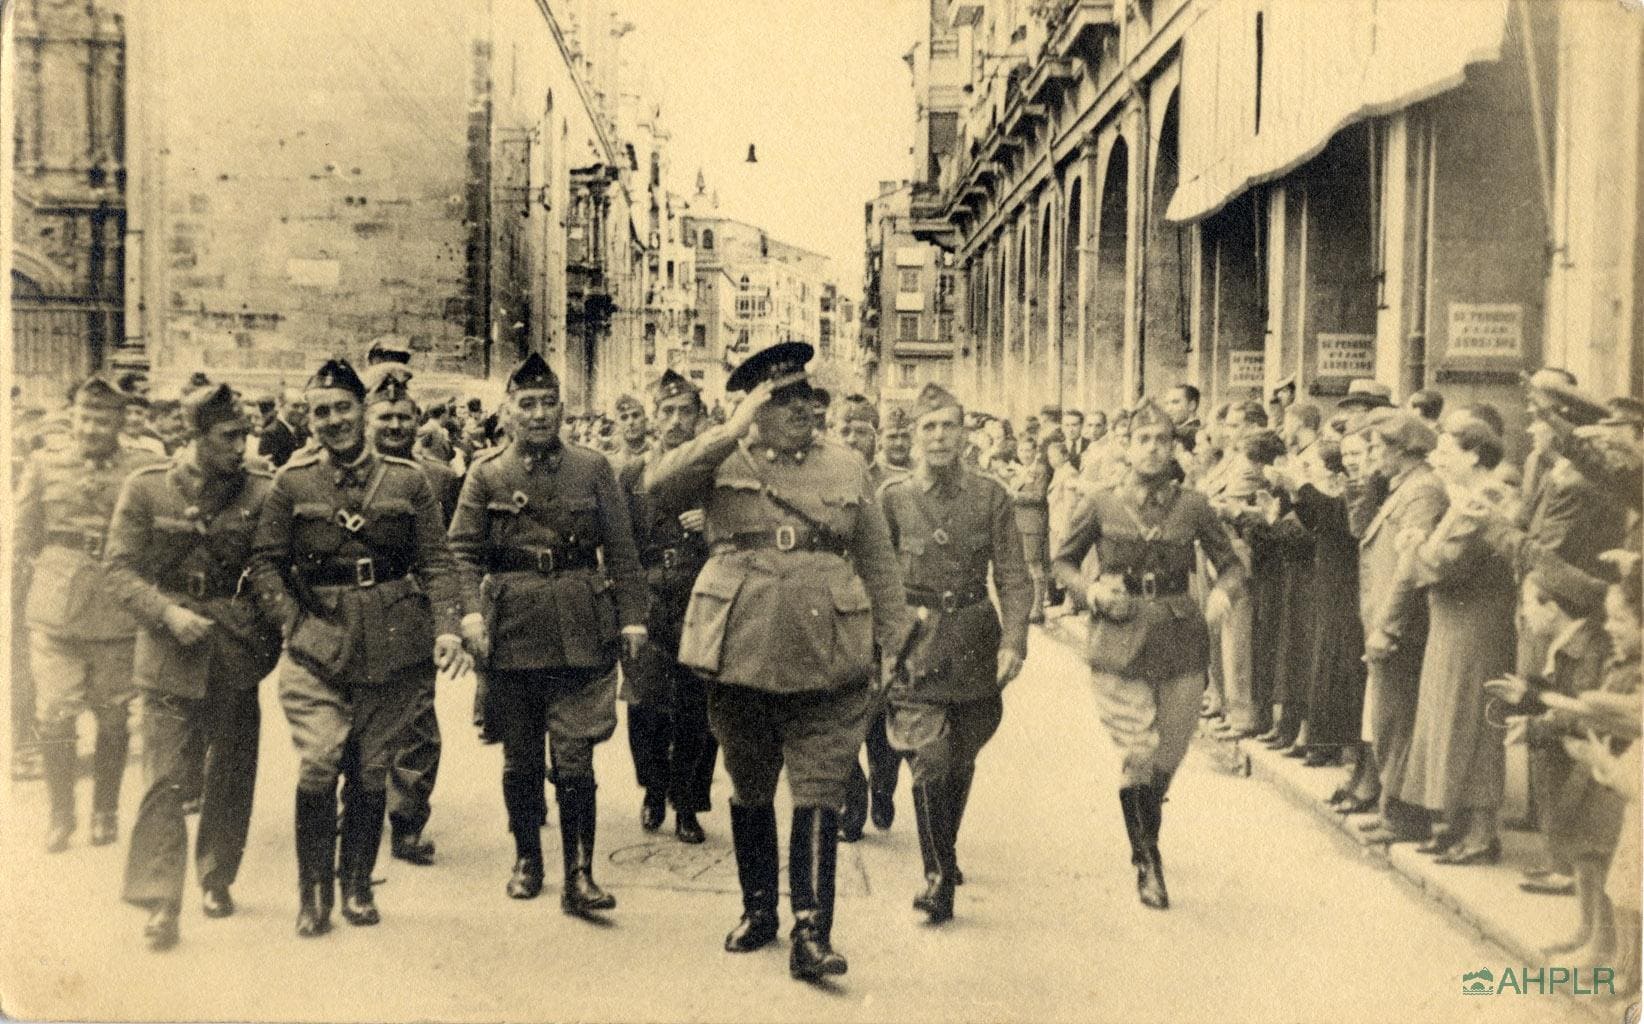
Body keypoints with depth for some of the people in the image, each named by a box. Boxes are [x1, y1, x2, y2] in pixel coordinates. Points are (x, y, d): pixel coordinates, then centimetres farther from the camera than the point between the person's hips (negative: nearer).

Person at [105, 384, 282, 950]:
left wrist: (269, 635, -3)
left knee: (232, 775, 11)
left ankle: (217, 878, 30)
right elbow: (120, 569, -3)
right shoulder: (147, 488, -3)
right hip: (171, 653, -2)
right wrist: (169, 613, -16)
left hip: (239, 652, 2)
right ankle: (160, 903, -1)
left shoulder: (262, 491, -1)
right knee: (165, 778, -6)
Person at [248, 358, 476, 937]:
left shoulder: (407, 480, 5)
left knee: (372, 771, 7)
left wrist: (448, 626, -9)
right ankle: (313, 895, 5)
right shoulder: (292, 482, 4)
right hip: (317, 645, -1)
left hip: (393, 647, 1)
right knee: (318, 767, -11)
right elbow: (265, 563, 6)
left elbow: (436, 561, 4)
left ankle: (357, 888, 23)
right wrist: (294, 624, -6)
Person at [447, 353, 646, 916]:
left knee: (574, 758, -4)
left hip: (581, 632, -1)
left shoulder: (593, 468, 5)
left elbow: (621, 548, 6)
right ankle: (527, 859, 28)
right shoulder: (486, 473, 4)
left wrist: (631, 615, -1)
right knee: (521, 758, 11)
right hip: (512, 634, 1)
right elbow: (463, 553, 4)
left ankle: (579, 875, 2)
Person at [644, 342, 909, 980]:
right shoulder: (724, 462, 4)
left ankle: (811, 933, -2)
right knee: (750, 791, 14)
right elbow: (659, 486, -16)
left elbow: (879, 560, 12)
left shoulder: (846, 467, 9)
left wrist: (894, 640, 7)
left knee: (819, 794, -5)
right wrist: (730, 433, -19)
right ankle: (758, 912, 31)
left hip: (828, 659, 0)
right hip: (740, 653, 0)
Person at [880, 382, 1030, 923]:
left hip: (975, 640, 2)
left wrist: (1014, 641, -10)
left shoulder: (990, 496, 2)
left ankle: (946, 853, 37)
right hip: (916, 641, -2)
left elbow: (1013, 575, 1)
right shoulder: (892, 498, 0)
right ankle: (939, 876, -3)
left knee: (962, 759, 13)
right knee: (930, 759, -13)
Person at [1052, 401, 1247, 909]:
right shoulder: (1101, 506, -1)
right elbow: (1063, 561, 10)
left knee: (1166, 758, 10)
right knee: (1138, 757, -6)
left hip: (1181, 643, 2)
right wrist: (1091, 590, -9)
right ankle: (1147, 863, 16)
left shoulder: (1192, 507, 1)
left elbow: (1231, 563, 9)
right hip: (1120, 643, -2)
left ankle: (1146, 842, 40)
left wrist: (1222, 591, -12)